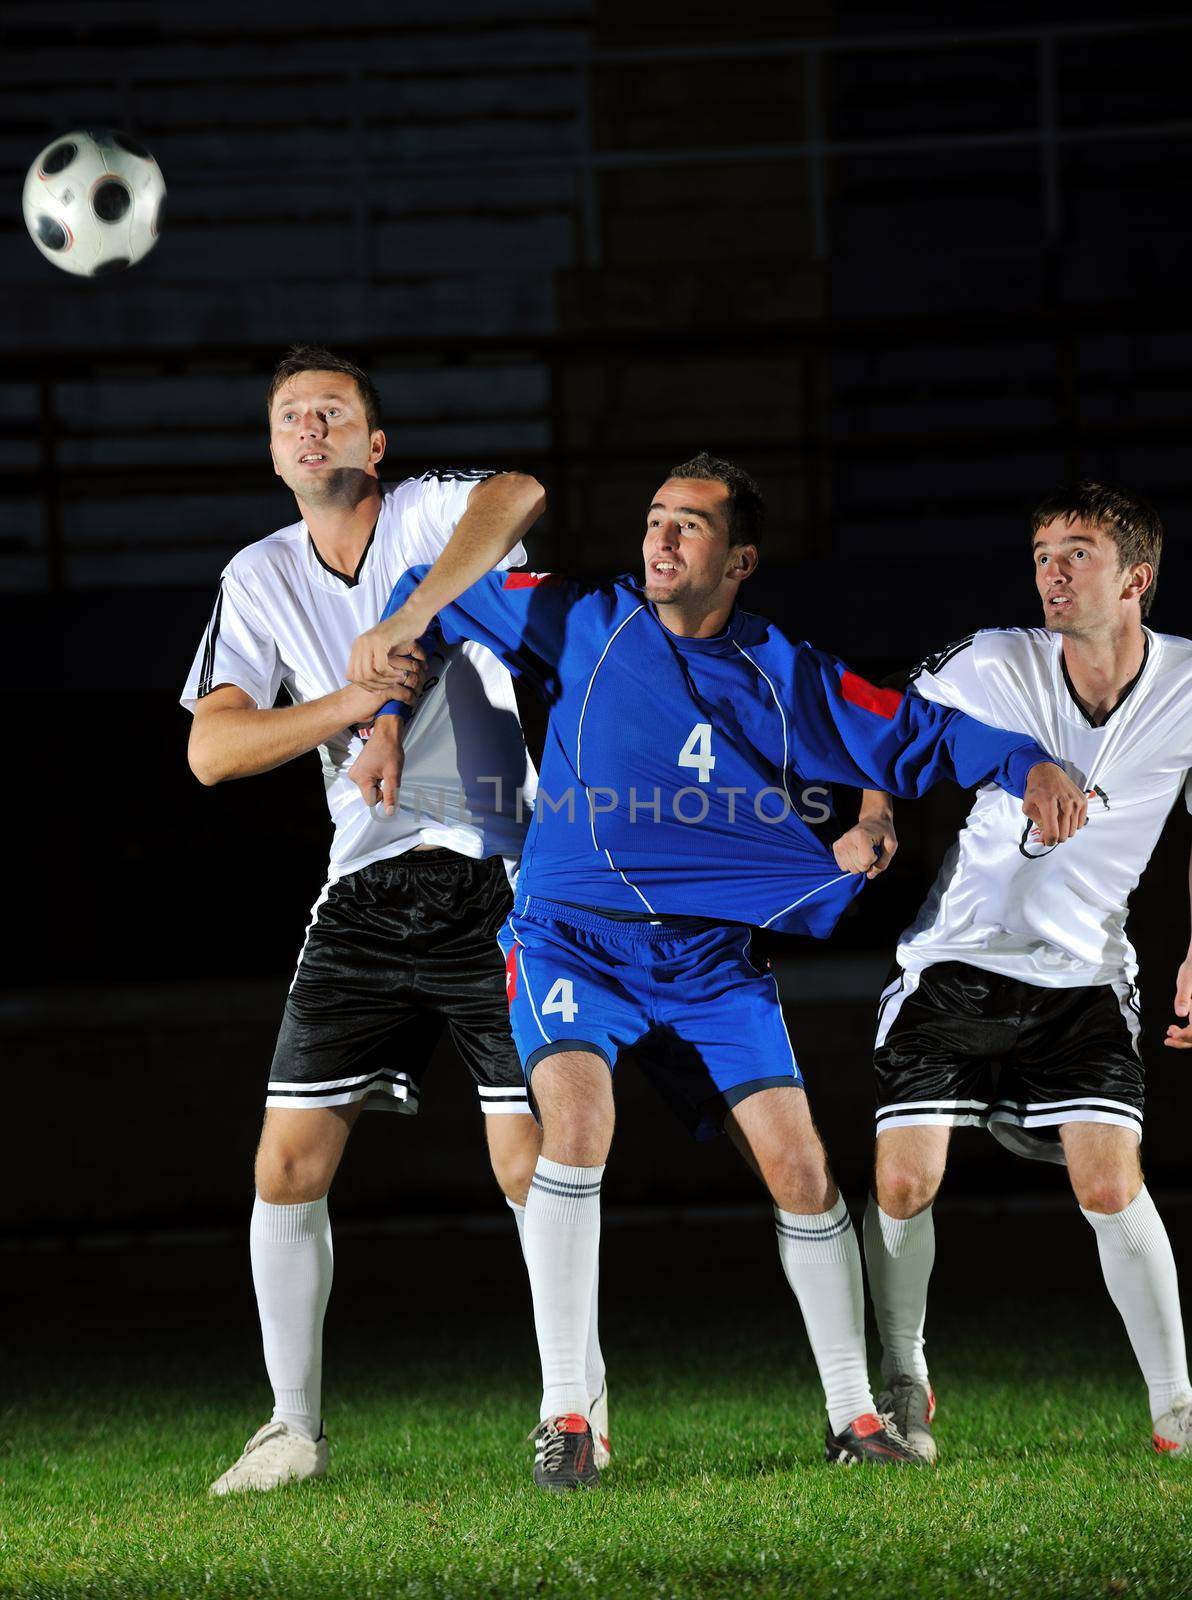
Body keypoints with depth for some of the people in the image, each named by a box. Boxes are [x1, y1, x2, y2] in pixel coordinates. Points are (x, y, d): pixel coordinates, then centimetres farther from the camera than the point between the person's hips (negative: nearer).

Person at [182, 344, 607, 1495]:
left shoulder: (430, 515, -5)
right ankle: (294, 1425, 10)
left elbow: (519, 495, -30)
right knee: (289, 1162, -2)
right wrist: (352, 703, -16)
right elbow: (210, 749, -2)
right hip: (365, 899, 4)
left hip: (497, 891, -4)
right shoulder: (260, 578, 8)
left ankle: (582, 1411, 8)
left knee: (531, 1166, -7)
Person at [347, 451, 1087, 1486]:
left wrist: (1029, 765, -8)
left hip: (711, 960, 2)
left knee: (799, 1163, -7)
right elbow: (441, 595, 12)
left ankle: (855, 1418, 9)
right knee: (577, 1121, -28)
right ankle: (564, 1417, -23)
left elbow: (914, 736, 9)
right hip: (573, 935, -2)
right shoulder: (587, 623, 2)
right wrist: (387, 723, 5)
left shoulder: (786, 677, 4)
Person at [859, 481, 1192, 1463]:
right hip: (957, 962, 0)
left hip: (1085, 976, 0)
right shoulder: (993, 666, -12)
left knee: (1111, 1184, -16)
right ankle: (903, 1383, 16)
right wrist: (875, 819, -8)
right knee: (904, 1181, -8)